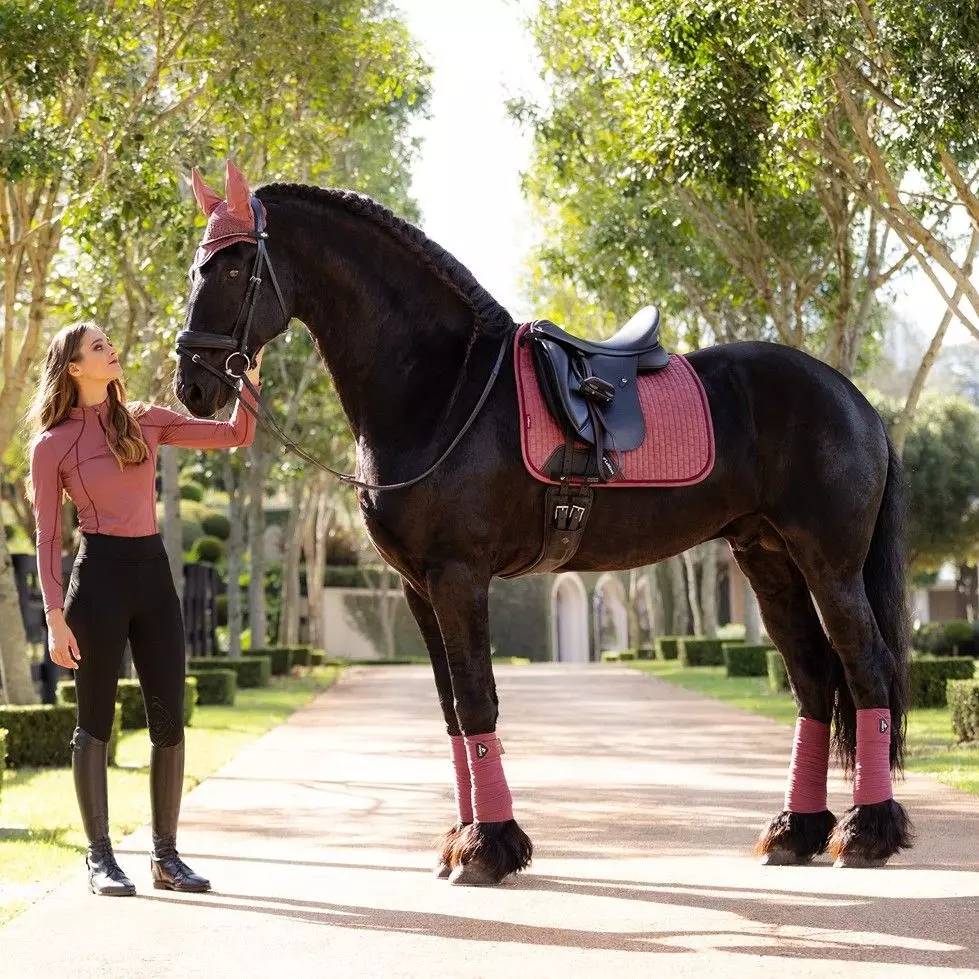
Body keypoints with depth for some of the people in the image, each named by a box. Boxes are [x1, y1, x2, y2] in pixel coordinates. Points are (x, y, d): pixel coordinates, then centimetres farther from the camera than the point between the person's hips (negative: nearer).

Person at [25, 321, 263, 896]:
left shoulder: (147, 422, 11)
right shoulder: (53, 444, 0)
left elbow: (237, 435, 10)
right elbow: (47, 536, -2)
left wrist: (251, 375, -3)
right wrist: (55, 615, -9)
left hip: (154, 574, 5)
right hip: (99, 575, -4)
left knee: (170, 721, 4)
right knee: (97, 720, 1)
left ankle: (166, 855, 13)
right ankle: (100, 857, 9)